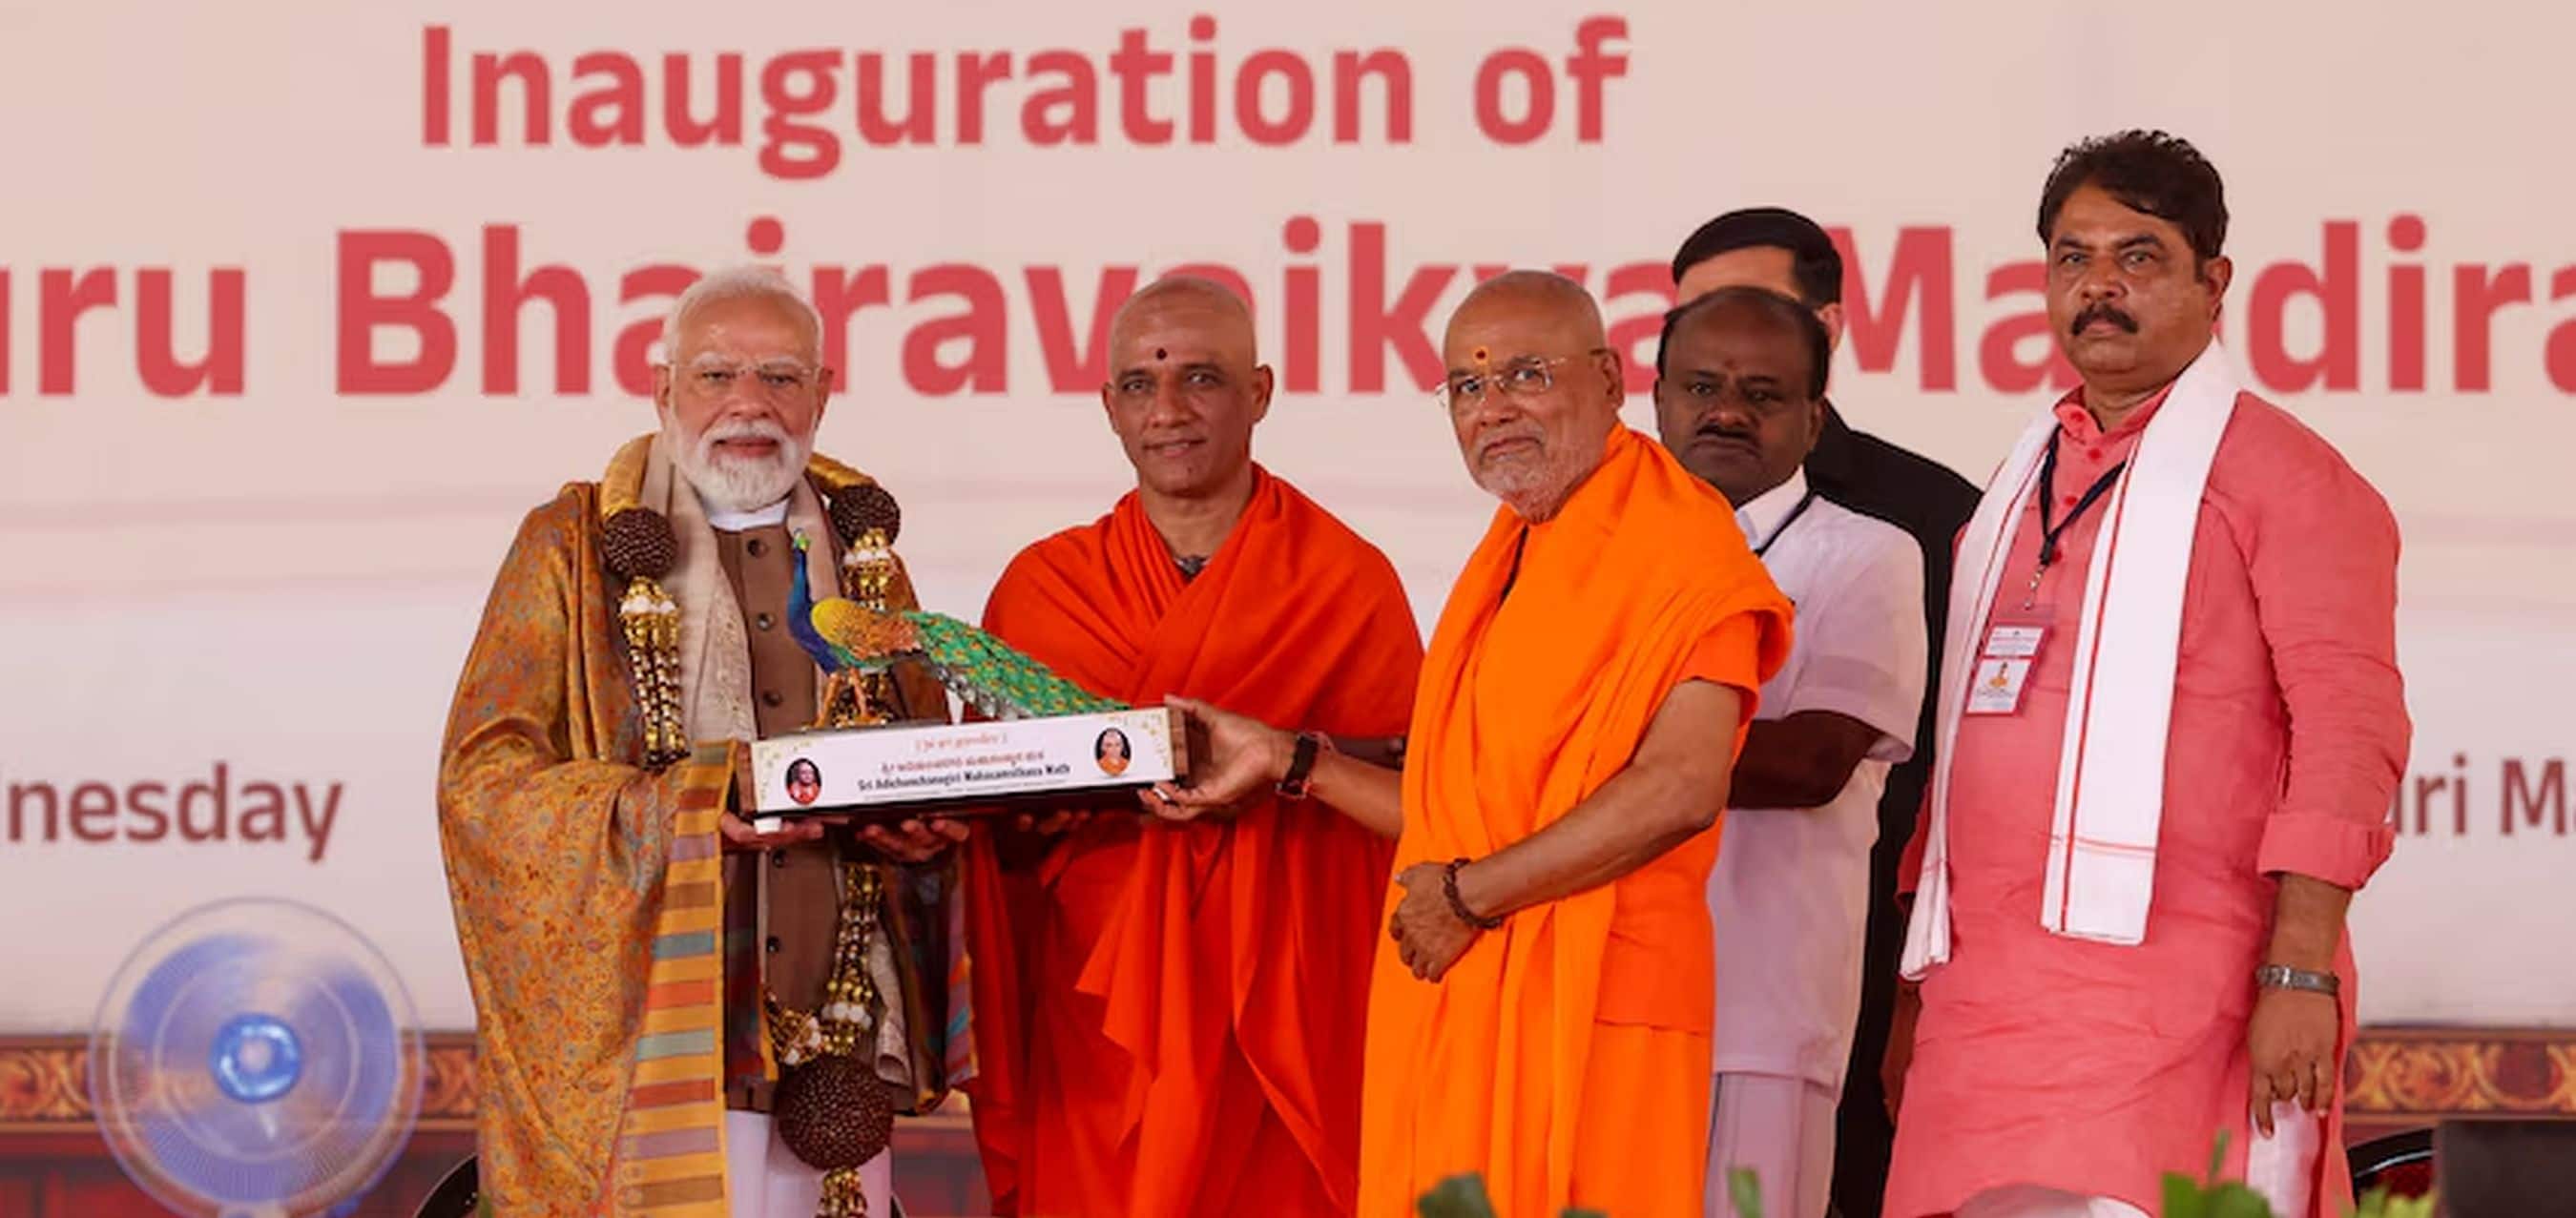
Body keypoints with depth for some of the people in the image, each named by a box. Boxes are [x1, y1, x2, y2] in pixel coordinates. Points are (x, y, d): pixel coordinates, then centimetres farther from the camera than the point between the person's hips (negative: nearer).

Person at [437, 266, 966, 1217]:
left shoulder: (862, 550, 15)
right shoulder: (573, 548, 4)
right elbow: (481, 781, -4)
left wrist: (921, 817, -3)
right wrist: (694, 801, -17)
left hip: (836, 1038, 4)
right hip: (641, 1026, -3)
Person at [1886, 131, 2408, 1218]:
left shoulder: (2283, 476, 1)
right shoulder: (2022, 487, 22)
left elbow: (2347, 732, -8)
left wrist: (2301, 974, -17)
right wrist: (1913, 986, 17)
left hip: (2173, 997, -6)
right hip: (1988, 998, 6)